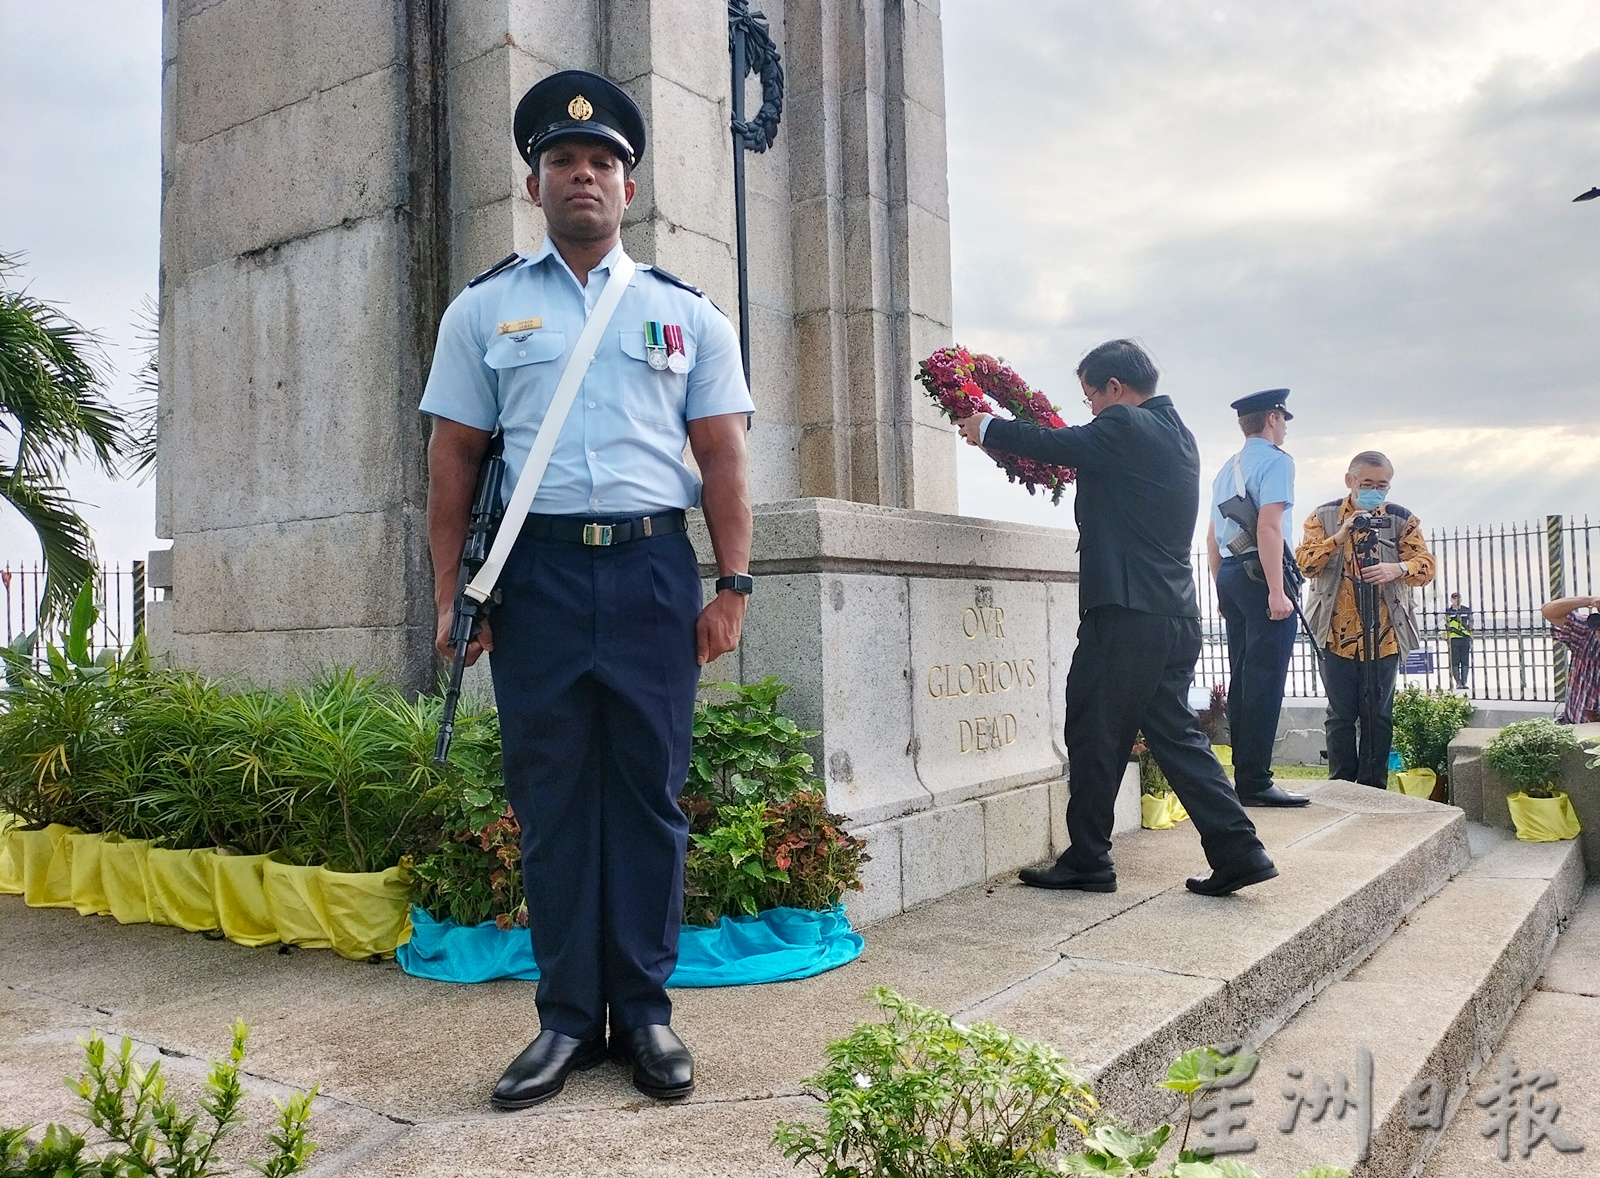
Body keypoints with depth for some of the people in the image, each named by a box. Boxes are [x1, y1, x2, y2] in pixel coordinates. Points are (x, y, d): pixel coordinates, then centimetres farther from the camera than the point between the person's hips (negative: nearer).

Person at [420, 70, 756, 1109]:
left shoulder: (687, 312, 11)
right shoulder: (484, 310, 11)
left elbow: (723, 456, 7)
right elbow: (454, 458, 8)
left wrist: (733, 587, -2)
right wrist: (450, 597, 1)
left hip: (654, 569, 0)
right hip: (536, 574, 0)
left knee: (650, 794, 4)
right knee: (551, 798, 5)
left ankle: (645, 1010, 17)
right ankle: (569, 1016, 17)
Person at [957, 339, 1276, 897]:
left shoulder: (1124, 427, -10)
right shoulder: (1176, 433, 18)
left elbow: (1051, 443, -7)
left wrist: (986, 429, 11)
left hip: (1126, 611, -9)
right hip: (1175, 615, 9)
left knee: (1096, 736, 1)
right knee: (1174, 731, 13)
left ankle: (1087, 861, 10)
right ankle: (1237, 850, 10)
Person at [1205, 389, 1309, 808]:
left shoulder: (1227, 468, 19)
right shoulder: (1275, 460, -6)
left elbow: (1212, 537, 21)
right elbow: (1268, 527, -18)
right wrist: (1277, 591, -21)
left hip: (1230, 576, 9)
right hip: (1260, 576, -9)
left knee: (1242, 679, 11)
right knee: (1266, 680, -8)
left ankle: (1244, 776, 16)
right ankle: (1255, 782, -8)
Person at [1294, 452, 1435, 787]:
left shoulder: (1402, 519, 6)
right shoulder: (1323, 517, 4)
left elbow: (1426, 565, -2)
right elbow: (1304, 564, -7)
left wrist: (1398, 568, -24)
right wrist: (1338, 537, -22)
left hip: (1384, 636, 1)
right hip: (1337, 635, -1)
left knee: (1379, 715, 6)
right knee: (1341, 715, 4)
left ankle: (1374, 789, 16)